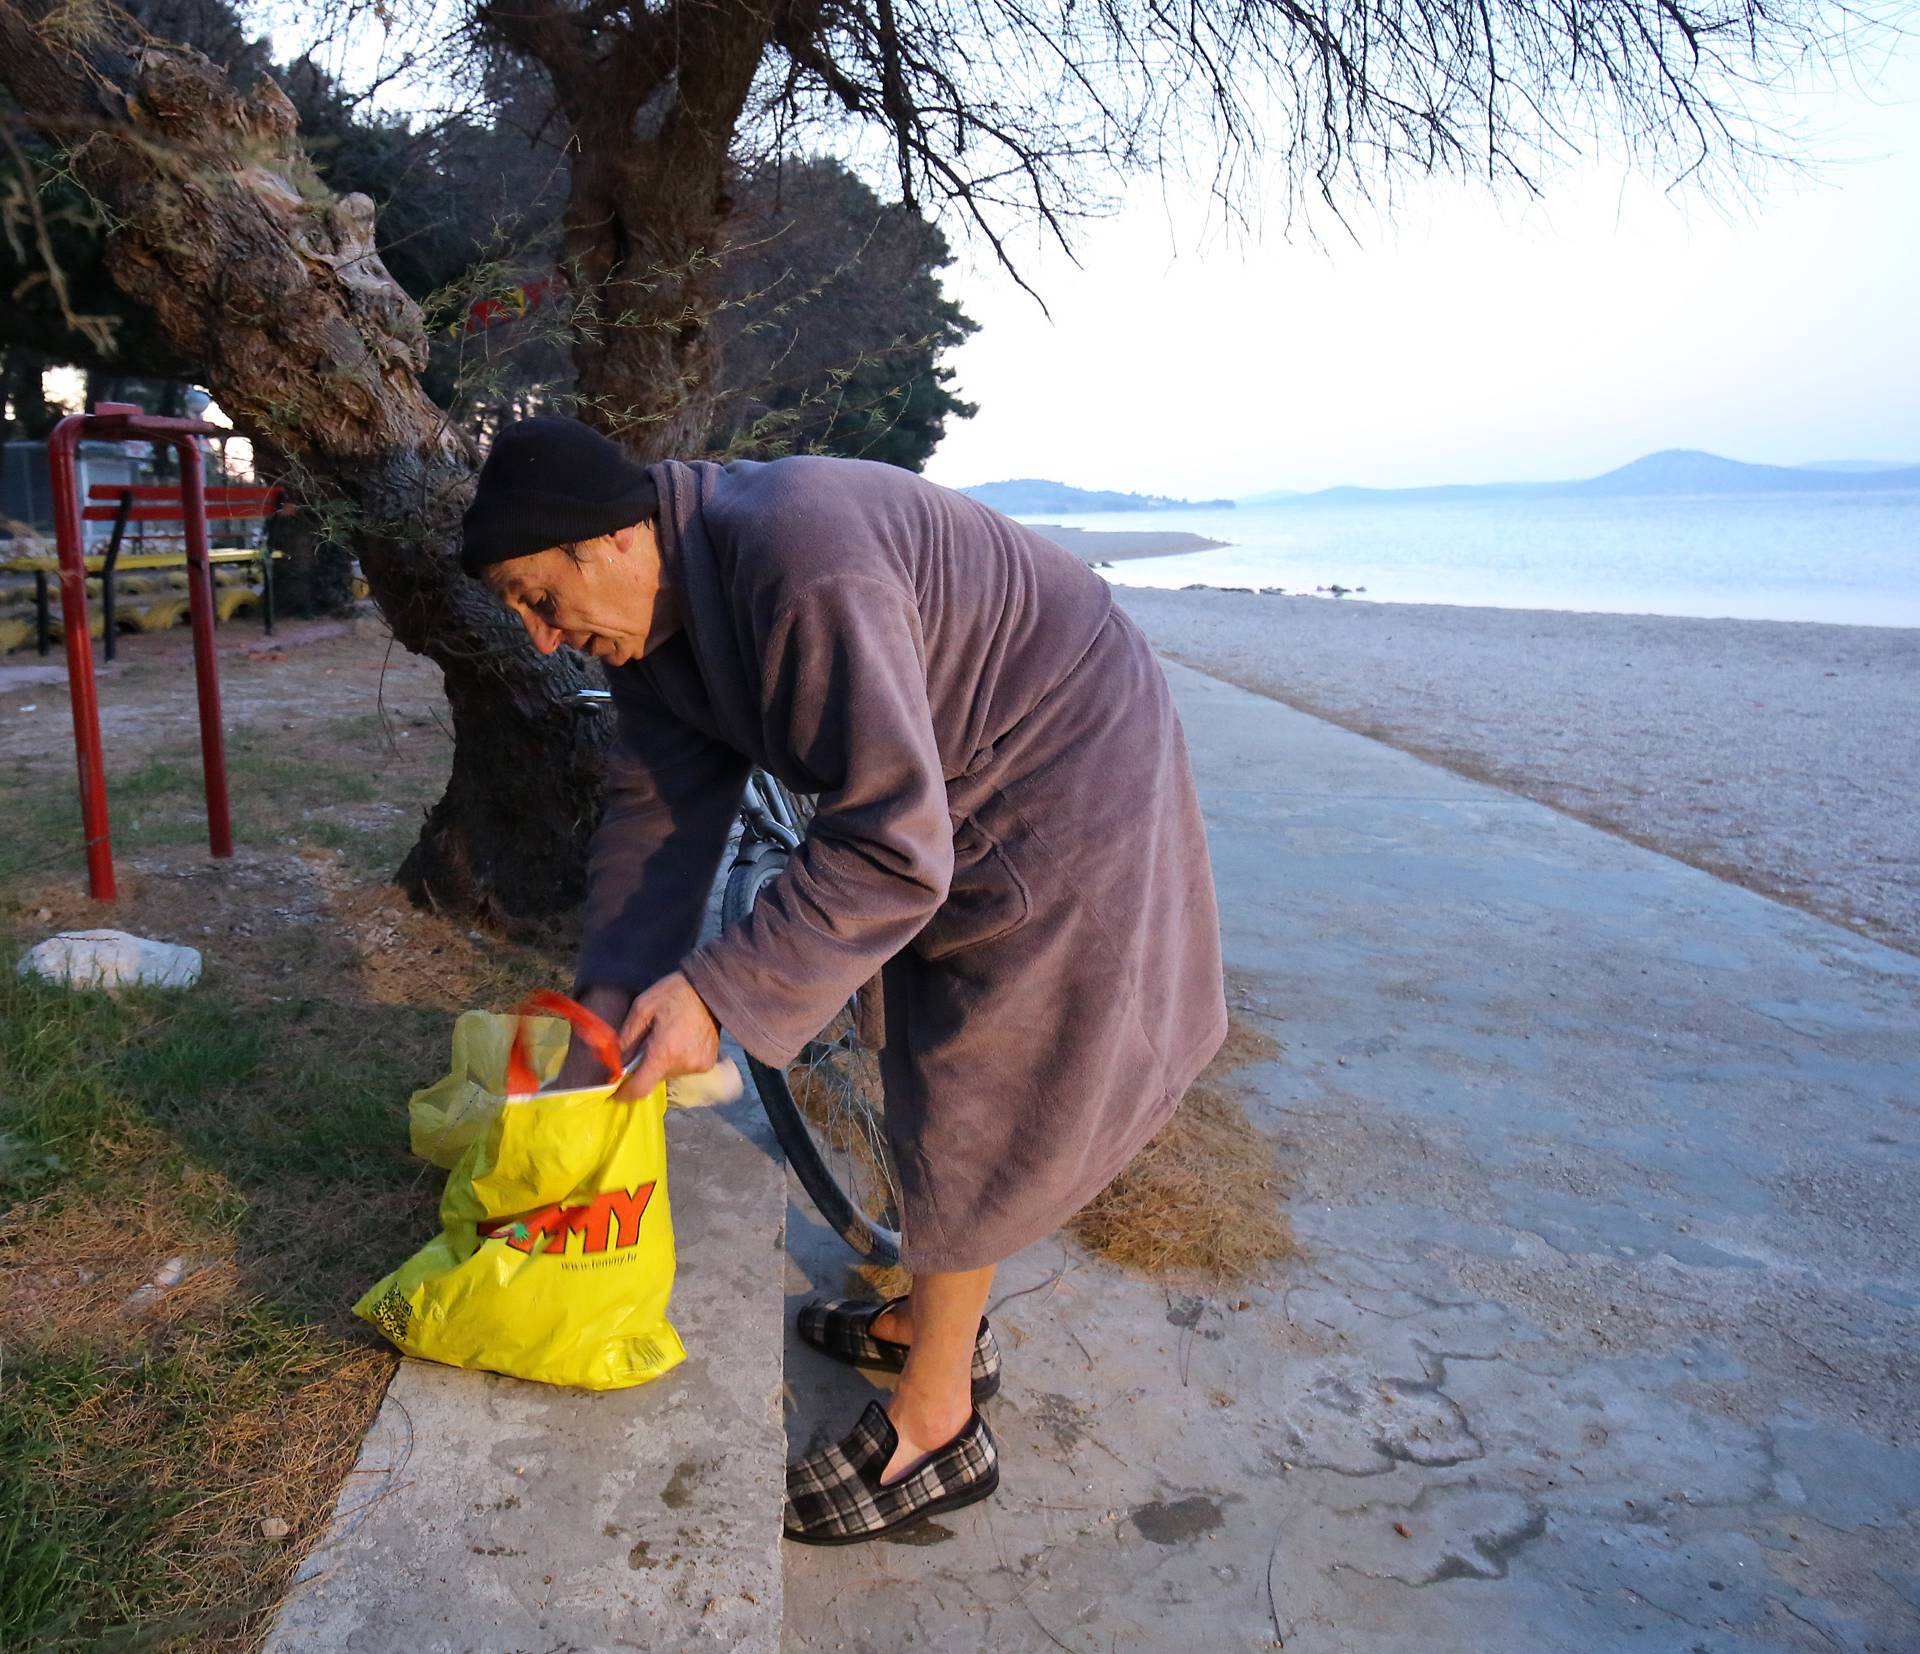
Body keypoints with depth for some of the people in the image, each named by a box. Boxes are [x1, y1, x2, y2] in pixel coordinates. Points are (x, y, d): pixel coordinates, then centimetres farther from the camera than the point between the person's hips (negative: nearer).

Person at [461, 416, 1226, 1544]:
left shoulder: (802, 569, -34)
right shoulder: (657, 616, -3)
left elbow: (893, 845, -35)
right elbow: (653, 820, -1)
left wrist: (715, 993, -31)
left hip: (1062, 787, -9)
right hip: (951, 793, 9)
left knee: (970, 1105, -1)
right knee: (931, 1070, 19)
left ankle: (936, 1427, 16)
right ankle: (935, 1317, 39)